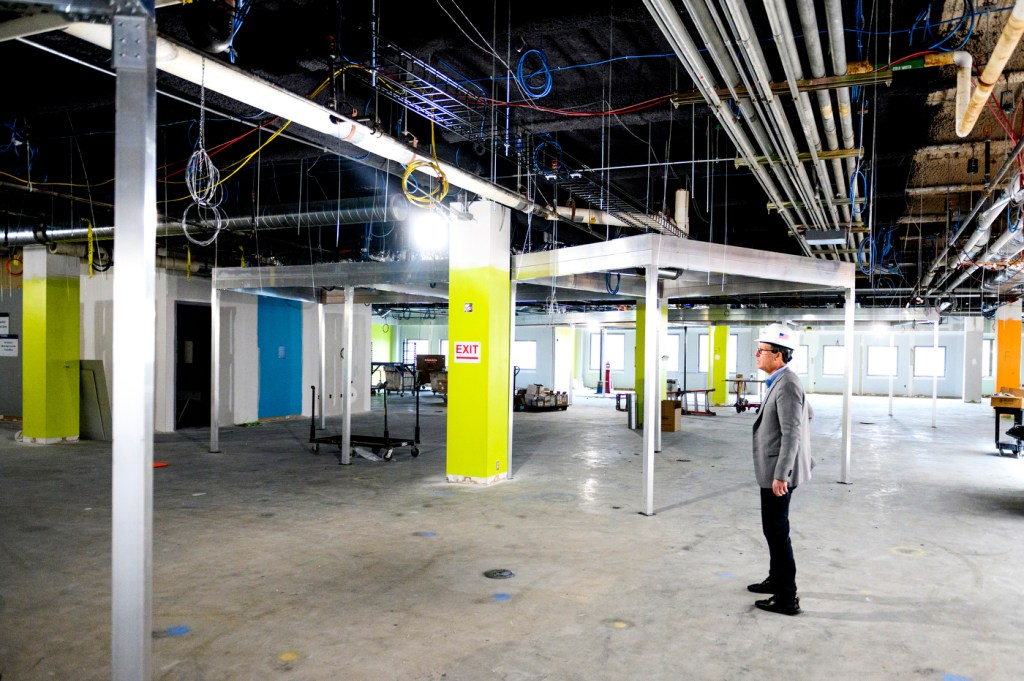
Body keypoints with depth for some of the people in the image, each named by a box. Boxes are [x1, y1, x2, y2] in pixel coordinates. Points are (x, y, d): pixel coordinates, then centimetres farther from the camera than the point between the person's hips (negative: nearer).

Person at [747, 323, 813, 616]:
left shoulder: (787, 385, -21)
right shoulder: (782, 381, 9)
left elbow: (792, 434, -24)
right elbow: (808, 414, 24)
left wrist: (780, 475, -23)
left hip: (778, 473, -10)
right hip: (772, 470, 10)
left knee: (777, 531, -3)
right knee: (774, 529, 20)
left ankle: (787, 598, 5)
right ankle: (777, 580, 33)